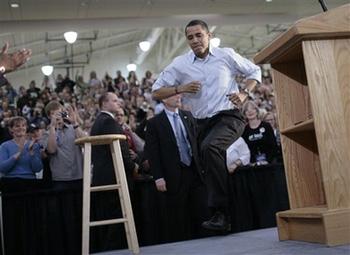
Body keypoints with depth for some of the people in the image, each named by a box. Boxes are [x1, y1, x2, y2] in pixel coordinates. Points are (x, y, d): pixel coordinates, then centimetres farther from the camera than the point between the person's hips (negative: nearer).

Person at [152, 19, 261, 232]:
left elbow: (254, 71, 16)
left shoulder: (226, 55, 3)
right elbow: (156, 92, 7)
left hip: (229, 117, -4)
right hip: (203, 123, 4)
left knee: (210, 147, -33)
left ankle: (221, 211, -30)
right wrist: (180, 89, -9)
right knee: (211, 168, 11)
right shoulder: (180, 64, 5)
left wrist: (244, 94, -1)